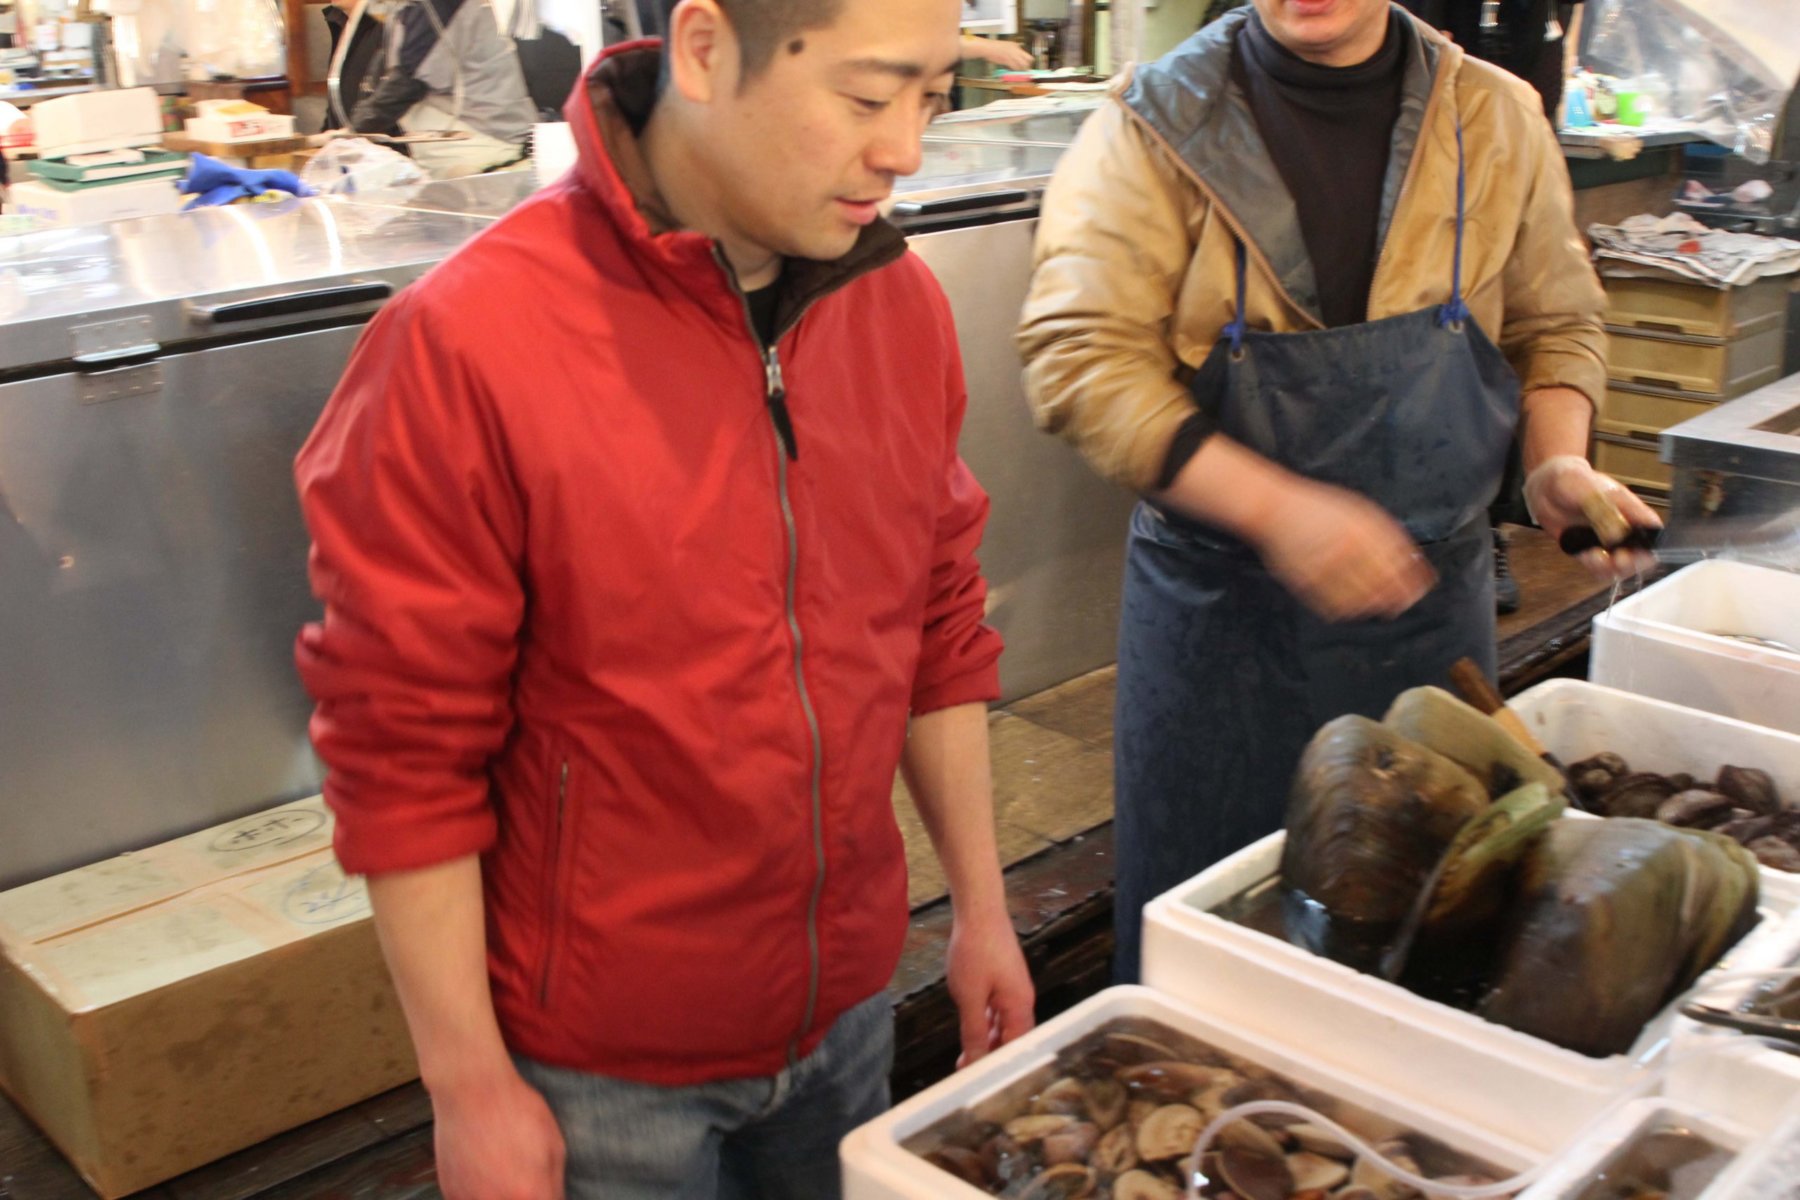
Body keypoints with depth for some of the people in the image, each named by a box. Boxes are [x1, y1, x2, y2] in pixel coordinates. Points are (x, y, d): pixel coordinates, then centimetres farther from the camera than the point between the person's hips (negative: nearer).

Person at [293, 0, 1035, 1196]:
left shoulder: (902, 303, -4)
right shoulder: (467, 344, -21)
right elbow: (404, 754, -15)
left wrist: (982, 905, 9)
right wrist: (469, 1087, -11)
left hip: (848, 1008, 5)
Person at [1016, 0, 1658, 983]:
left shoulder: (1496, 122, 2)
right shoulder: (1156, 128, -8)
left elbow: (1557, 324, 15)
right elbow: (1080, 357, -17)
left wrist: (1556, 462, -5)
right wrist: (1276, 510, -26)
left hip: (1434, 595, 3)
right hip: (1220, 600, -2)